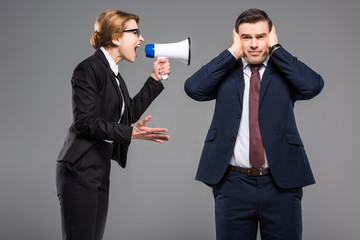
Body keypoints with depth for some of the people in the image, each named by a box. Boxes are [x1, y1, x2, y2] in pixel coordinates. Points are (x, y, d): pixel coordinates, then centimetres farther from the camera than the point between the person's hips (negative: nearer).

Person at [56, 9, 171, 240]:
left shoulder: (113, 73, 16)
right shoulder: (89, 69, -12)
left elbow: (131, 113, 18)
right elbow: (84, 121, -19)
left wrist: (155, 79, 15)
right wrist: (130, 133, -24)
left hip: (101, 171, 9)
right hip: (80, 171, -9)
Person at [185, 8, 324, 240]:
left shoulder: (284, 70, 4)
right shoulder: (226, 72, 5)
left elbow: (313, 85, -16)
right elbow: (194, 88, -13)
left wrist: (276, 48, -9)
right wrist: (233, 52, -8)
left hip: (281, 184, 0)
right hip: (233, 184, 0)